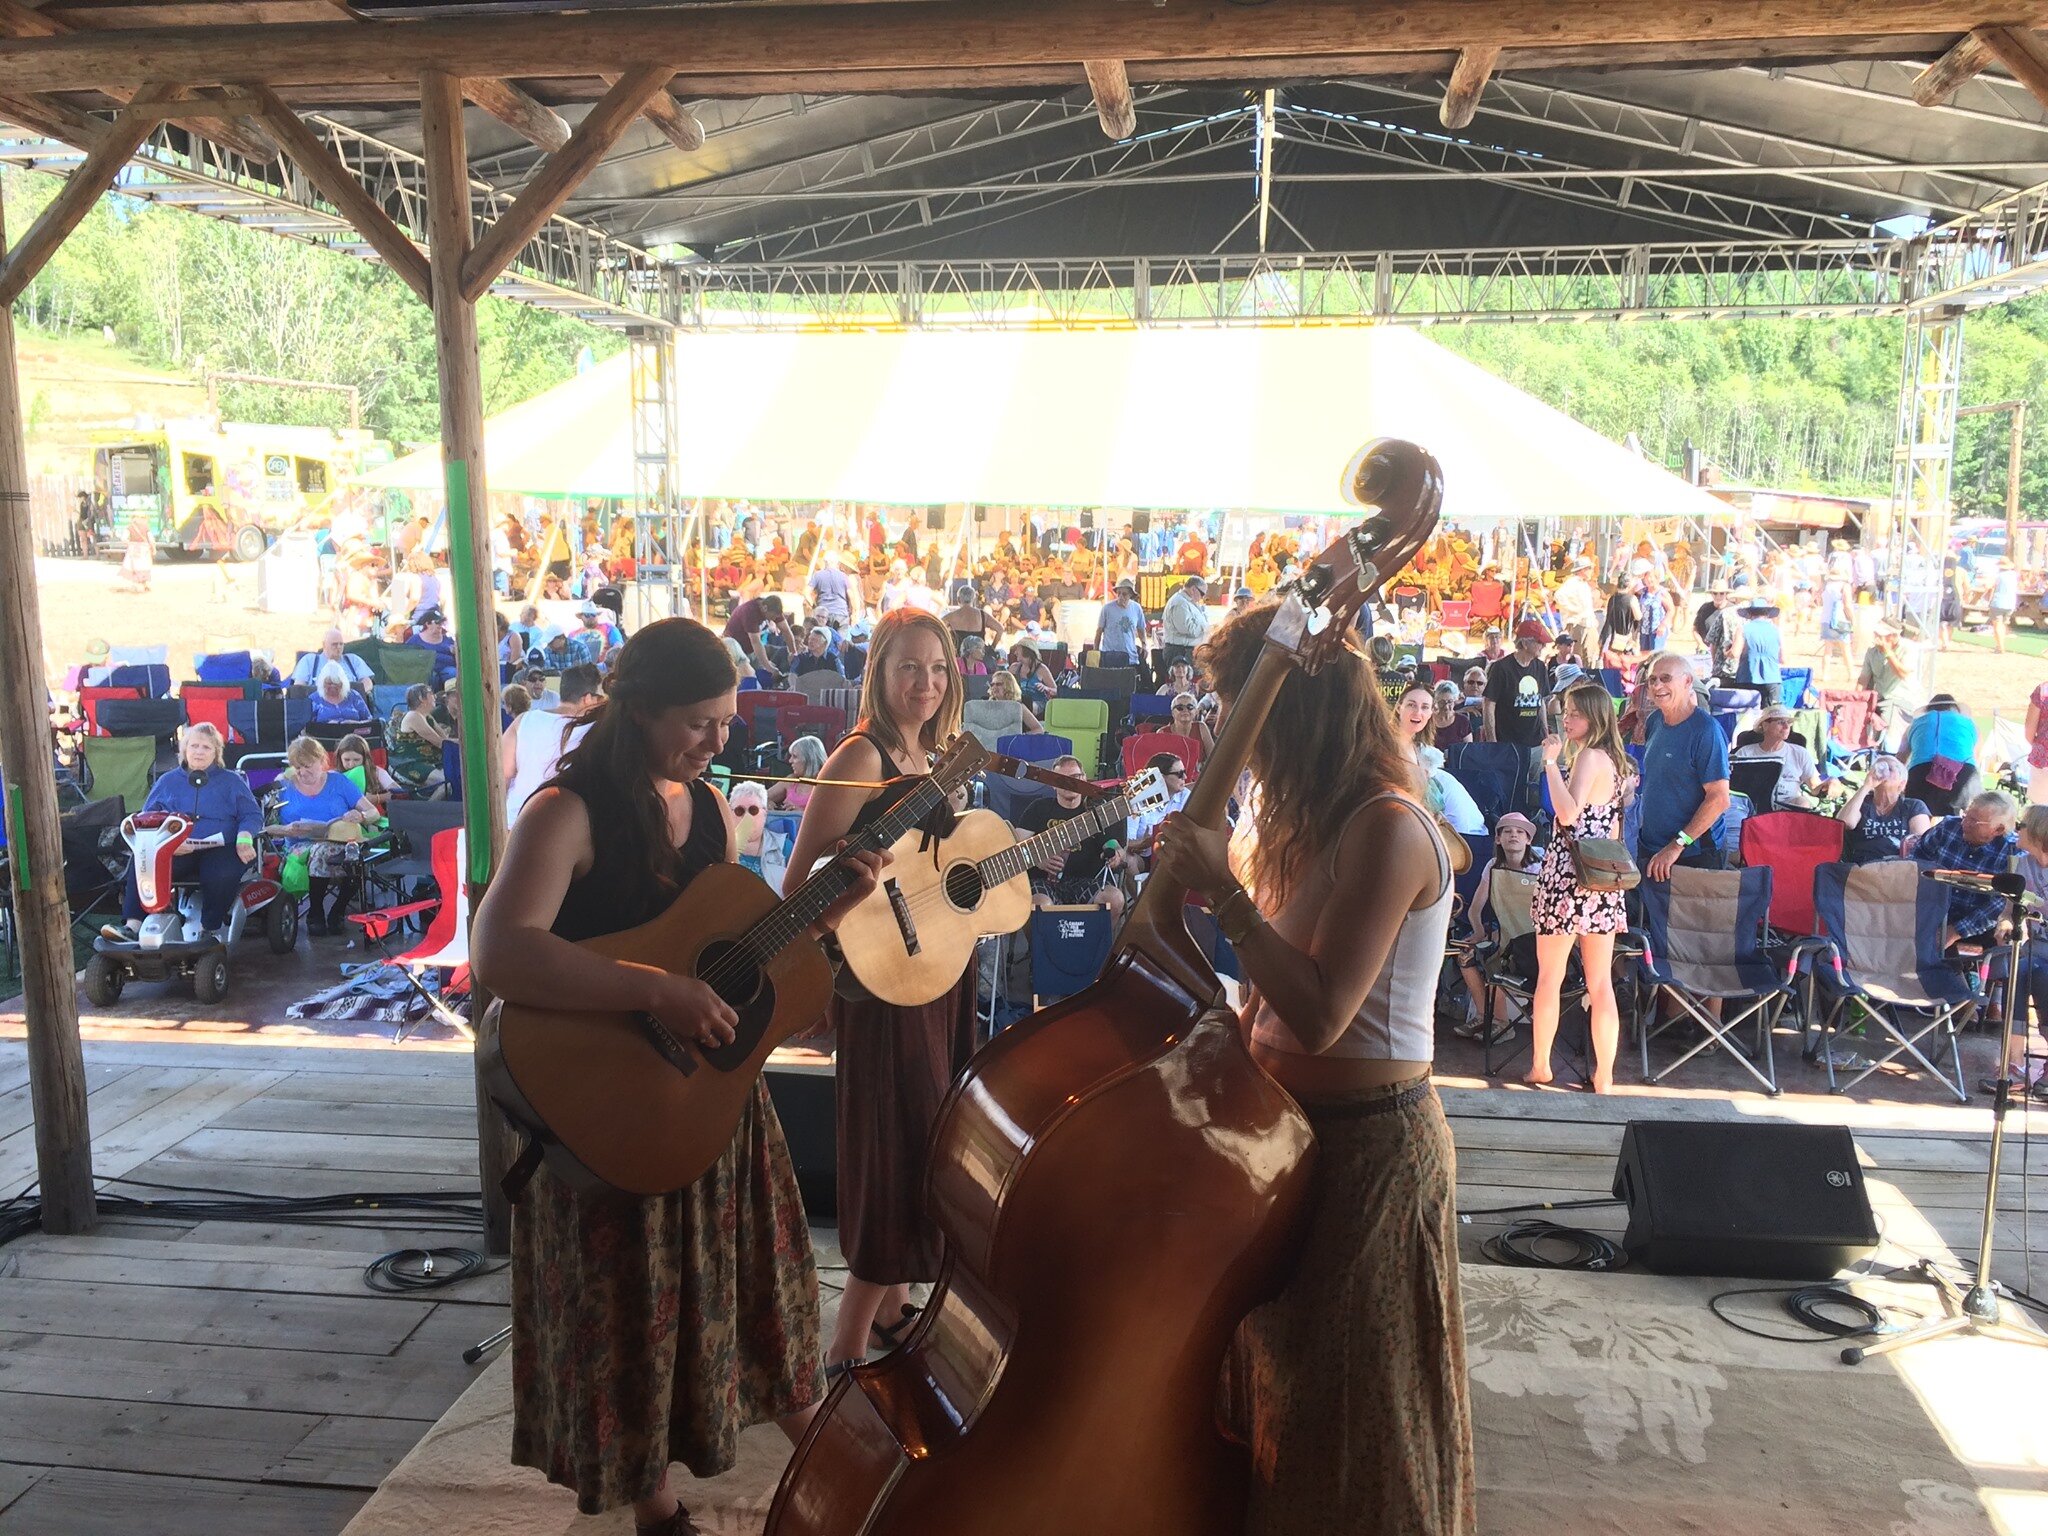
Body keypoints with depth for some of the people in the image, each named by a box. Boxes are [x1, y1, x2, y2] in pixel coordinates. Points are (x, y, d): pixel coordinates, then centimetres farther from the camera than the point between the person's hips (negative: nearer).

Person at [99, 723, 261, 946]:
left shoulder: (231, 781, 17)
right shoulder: (167, 782, 24)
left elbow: (252, 815, 10)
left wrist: (244, 837, -12)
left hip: (218, 849, -2)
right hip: (174, 851, 2)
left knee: (222, 874, -38)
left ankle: (210, 929, -25)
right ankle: (132, 925, -36)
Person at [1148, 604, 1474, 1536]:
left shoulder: (1387, 827, -21)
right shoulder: (1310, 821, 8)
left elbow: (1318, 1016, -27)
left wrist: (1225, 894, -28)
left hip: (1367, 1148, -9)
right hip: (1294, 1126, 9)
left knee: (1349, 1419, 7)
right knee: (1279, 1387, 22)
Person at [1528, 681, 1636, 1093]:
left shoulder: (1588, 757, -13)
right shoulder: (1613, 761, 14)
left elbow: (1568, 814, -26)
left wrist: (1551, 762, -20)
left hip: (1569, 875, -8)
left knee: (1549, 978, 6)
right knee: (1601, 983, 7)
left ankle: (1540, 1067, 16)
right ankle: (1604, 1078, 9)